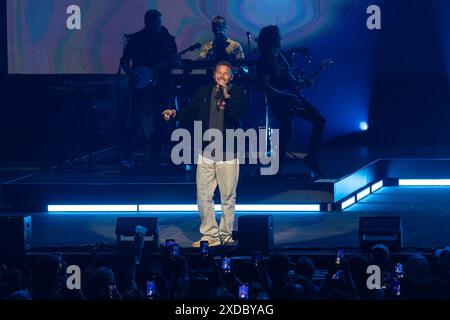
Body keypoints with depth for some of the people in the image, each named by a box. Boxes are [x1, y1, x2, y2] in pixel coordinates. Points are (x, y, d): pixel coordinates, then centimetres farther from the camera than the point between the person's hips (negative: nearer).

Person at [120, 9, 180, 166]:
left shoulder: (168, 39, 7)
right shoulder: (136, 39, 1)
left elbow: (177, 63, 10)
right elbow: (124, 61, 3)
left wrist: (174, 61, -14)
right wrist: (132, 74, -15)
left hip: (162, 87, 3)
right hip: (141, 86, -3)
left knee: (161, 124, 6)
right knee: (136, 119, -13)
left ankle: (155, 158, 15)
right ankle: (129, 156, -13)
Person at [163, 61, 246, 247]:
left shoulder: (237, 93, -2)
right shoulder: (203, 93, 6)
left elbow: (238, 112, -19)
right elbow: (190, 113, 12)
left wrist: (226, 96, -28)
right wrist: (175, 114, -4)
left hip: (228, 154, -3)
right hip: (206, 153, 3)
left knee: (228, 197, 4)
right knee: (203, 197, 2)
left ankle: (225, 235, 14)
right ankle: (210, 235, 10)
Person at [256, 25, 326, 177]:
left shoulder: (280, 55, 15)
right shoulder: (264, 61, -9)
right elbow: (265, 86, -18)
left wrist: (303, 83, 5)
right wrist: (285, 96, -25)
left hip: (291, 97, 8)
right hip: (278, 100, -8)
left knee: (319, 120, 0)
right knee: (287, 126, -28)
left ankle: (312, 157, 5)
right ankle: (279, 164, -11)